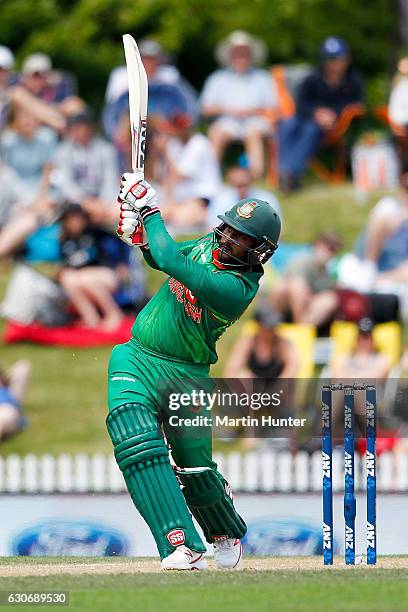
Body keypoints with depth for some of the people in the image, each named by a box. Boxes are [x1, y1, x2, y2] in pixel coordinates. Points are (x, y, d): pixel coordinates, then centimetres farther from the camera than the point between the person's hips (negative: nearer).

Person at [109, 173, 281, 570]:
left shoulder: (238, 288, -22)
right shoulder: (210, 245, 1)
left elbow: (172, 262, -29)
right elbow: (162, 257, 19)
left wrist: (150, 211, -17)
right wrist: (140, 233, -3)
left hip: (187, 375, -5)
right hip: (137, 359, 5)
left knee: (196, 469, 5)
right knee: (137, 444, -20)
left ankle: (226, 534, 40)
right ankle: (182, 547, -26)